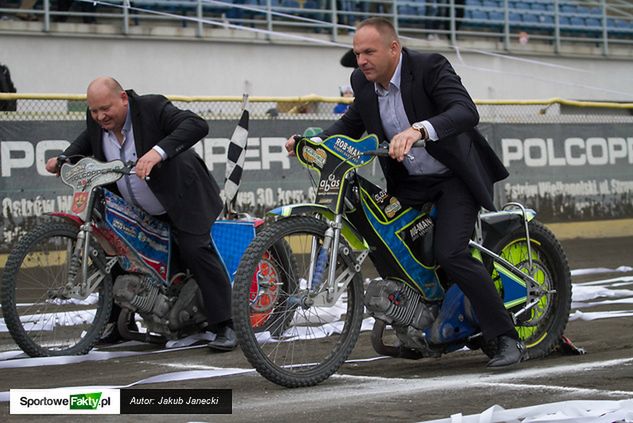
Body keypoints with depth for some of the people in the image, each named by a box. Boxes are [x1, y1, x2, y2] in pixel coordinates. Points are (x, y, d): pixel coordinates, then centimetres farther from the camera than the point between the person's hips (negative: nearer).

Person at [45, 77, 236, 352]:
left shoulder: (152, 108, -23)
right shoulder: (96, 122, -4)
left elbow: (196, 125, -37)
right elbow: (88, 139, 21)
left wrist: (159, 151, -49)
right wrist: (65, 159, 6)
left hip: (179, 201, -7)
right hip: (136, 212, 7)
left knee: (197, 251, -19)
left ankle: (225, 327, -15)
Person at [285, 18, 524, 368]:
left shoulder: (430, 67, -20)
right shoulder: (363, 81, -1)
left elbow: (466, 112, -34)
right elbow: (351, 123, 14)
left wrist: (419, 129, -51)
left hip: (454, 175, -7)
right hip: (410, 181, 7)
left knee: (450, 254, -21)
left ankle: (507, 338, -12)